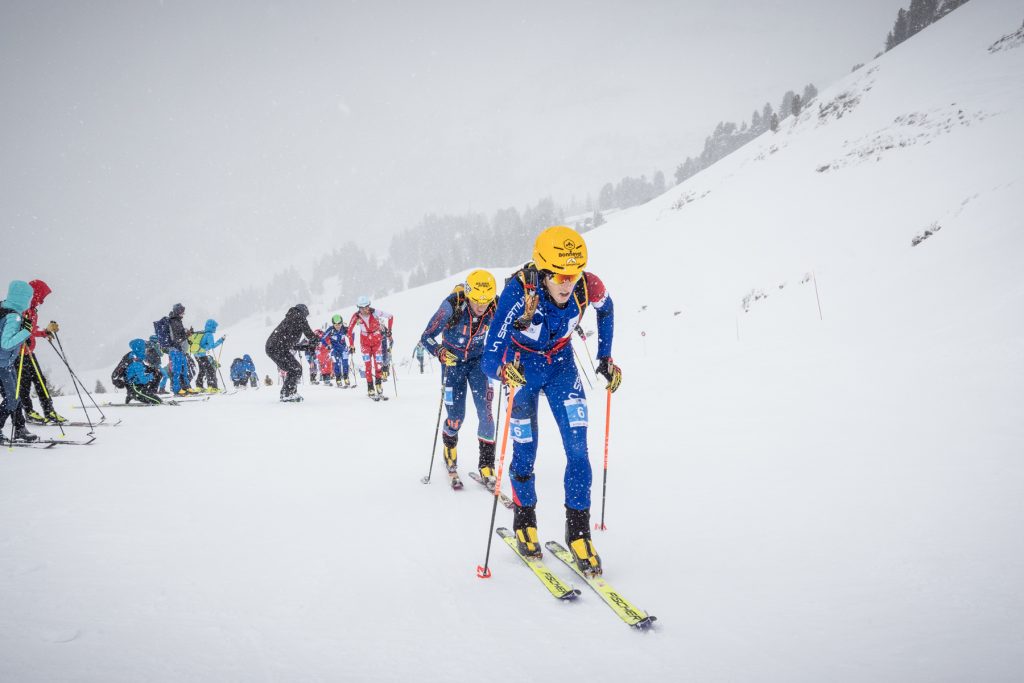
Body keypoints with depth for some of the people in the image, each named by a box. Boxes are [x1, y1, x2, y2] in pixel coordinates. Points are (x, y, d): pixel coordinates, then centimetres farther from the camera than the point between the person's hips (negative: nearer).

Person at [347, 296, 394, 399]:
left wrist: (389, 330, -9)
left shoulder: (375, 312, -20)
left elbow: (390, 316, -9)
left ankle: (378, 385, 14)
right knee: (368, 365, -8)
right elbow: (350, 331, -5)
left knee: (378, 363, -5)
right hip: (365, 342, 0)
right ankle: (370, 389, -7)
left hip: (377, 340, 0)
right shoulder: (356, 317, -16)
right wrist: (351, 345, -7)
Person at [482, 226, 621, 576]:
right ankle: (524, 521, 26)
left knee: (578, 448, -10)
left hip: (561, 365, 2)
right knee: (525, 451, 1)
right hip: (522, 368, -2)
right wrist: (503, 370, -58)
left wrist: (605, 357, 1)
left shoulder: (588, 288, -27)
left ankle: (579, 531, 0)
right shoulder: (519, 292, -37)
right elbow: (490, 359, -36)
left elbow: (605, 309, 1)